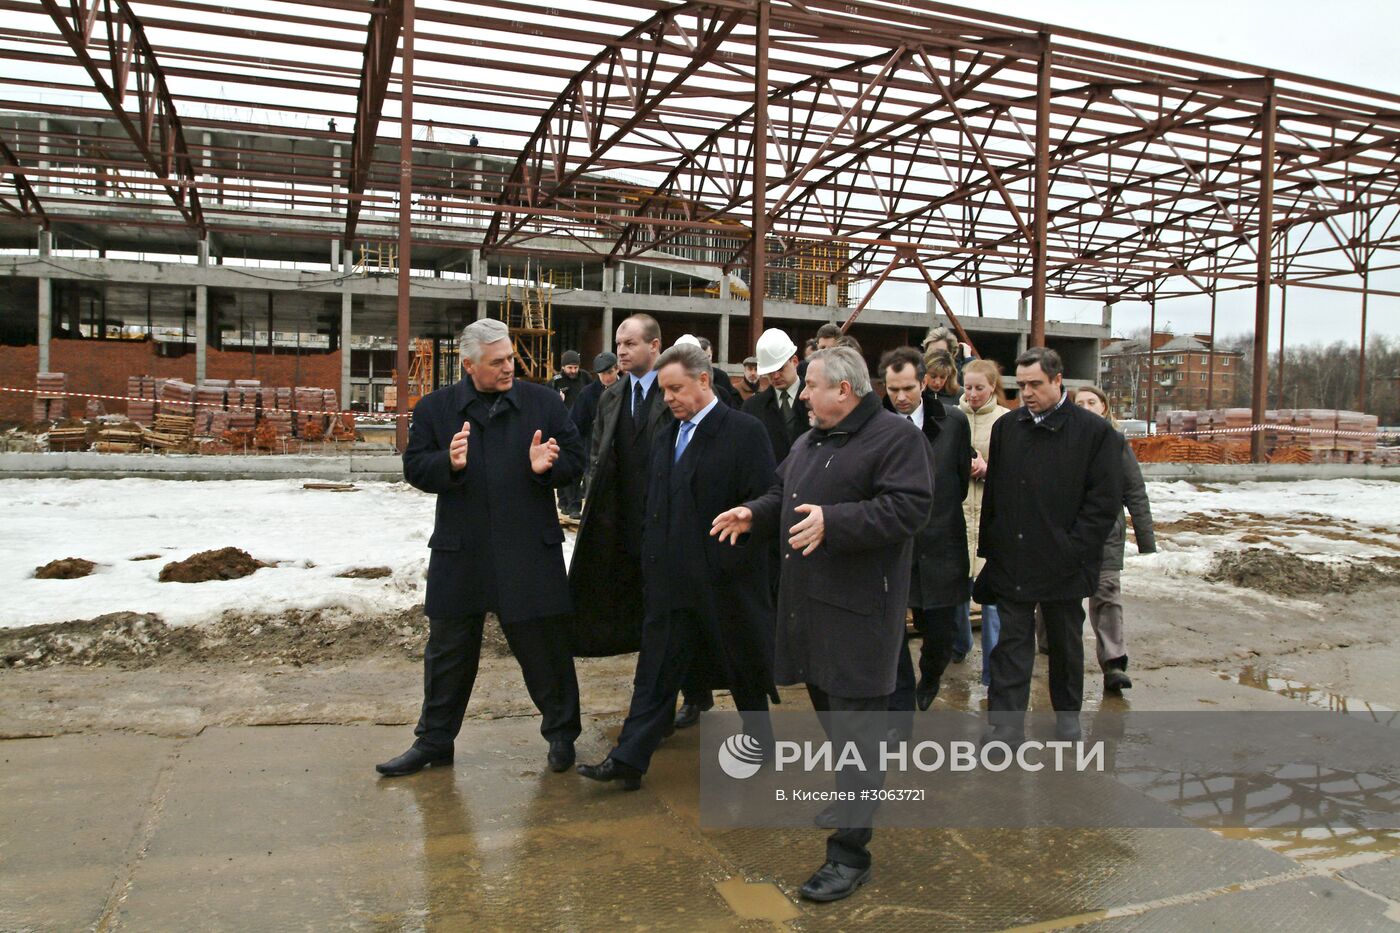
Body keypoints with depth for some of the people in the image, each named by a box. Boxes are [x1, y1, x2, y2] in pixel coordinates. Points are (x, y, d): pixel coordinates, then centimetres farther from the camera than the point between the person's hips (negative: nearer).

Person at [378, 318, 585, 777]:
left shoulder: (544, 402, 2)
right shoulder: (435, 408, 3)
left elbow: (575, 459, 3)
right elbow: (414, 468, 1)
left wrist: (547, 466, -19)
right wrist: (449, 462, -19)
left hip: (529, 549, -1)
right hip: (460, 551, 2)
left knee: (542, 645, 8)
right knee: (448, 648, 14)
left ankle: (561, 734, 27)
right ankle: (434, 740, 30)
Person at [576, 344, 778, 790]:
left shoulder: (745, 432, -10)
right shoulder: (665, 438, 12)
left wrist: (731, 561, -17)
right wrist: (650, 561, 10)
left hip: (727, 581, -5)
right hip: (672, 580, 6)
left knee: (745, 669, 13)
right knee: (656, 671, 6)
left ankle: (759, 743, 33)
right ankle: (629, 760, 10)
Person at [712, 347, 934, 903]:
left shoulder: (895, 436, -11)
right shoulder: (809, 442, 17)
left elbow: (909, 507, -21)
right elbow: (783, 496, 27)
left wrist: (833, 522, -28)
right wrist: (756, 515, 6)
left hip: (859, 607, -9)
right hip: (809, 602, 9)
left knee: (854, 728, -4)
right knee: (827, 709, 20)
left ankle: (850, 851, 2)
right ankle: (853, 800, 40)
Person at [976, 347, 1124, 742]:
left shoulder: (1095, 432, -6)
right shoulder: (1006, 428, 5)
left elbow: (1105, 502, -7)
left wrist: (1072, 551, -14)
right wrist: (991, 546, 4)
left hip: (1064, 565, -2)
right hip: (1011, 562, 2)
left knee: (1066, 643, 16)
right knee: (1011, 643, 3)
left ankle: (1067, 713, 35)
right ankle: (1007, 728, 7)